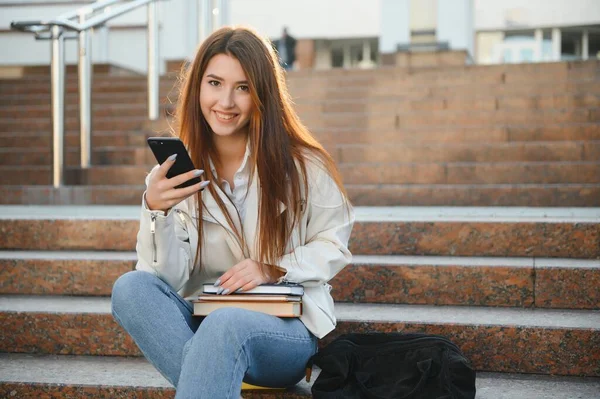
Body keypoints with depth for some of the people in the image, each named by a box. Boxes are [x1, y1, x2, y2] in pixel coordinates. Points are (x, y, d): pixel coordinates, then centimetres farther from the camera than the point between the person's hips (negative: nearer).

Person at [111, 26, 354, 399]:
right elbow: (168, 281, -7)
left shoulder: (302, 165, -5)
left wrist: (273, 270, -15)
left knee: (227, 323, -38)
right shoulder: (175, 172, 0)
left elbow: (333, 245, 2)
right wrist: (157, 211, -24)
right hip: (203, 322, 4)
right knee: (130, 289, -25)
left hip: (287, 329, -4)